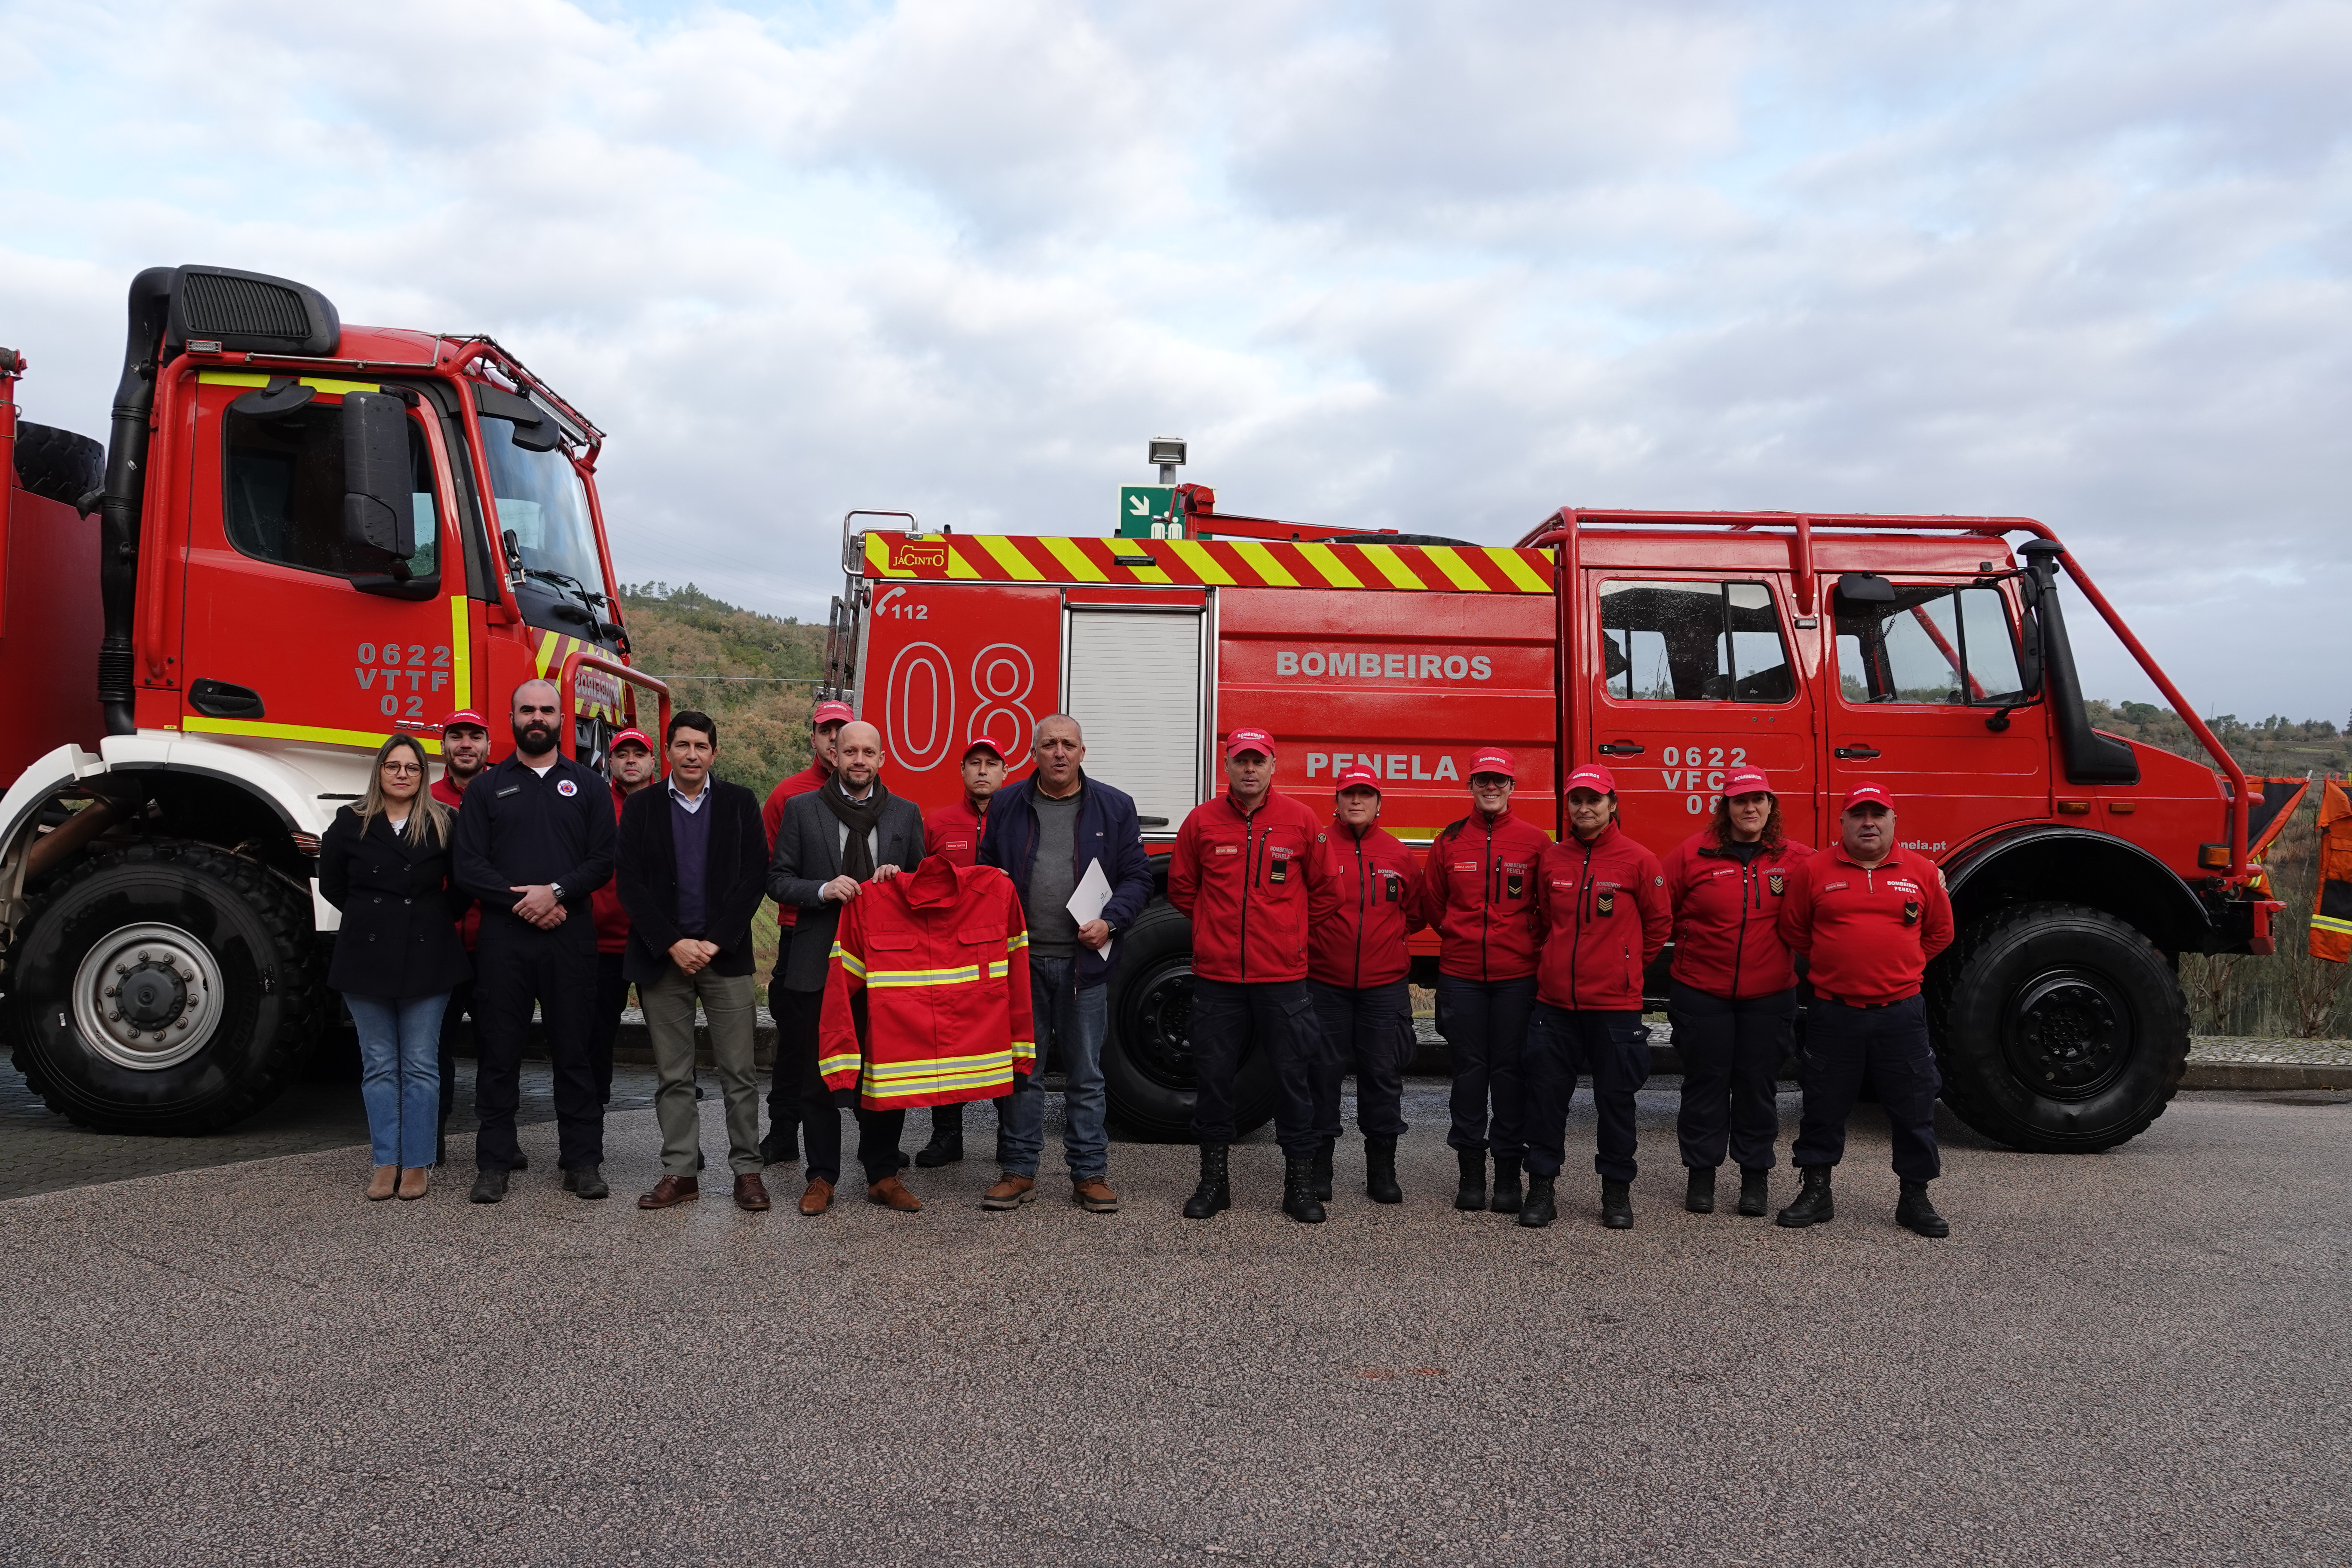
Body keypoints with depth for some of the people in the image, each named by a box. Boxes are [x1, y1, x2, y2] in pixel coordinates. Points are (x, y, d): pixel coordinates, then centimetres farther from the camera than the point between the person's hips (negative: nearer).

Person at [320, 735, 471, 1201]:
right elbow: (331, 886, 13)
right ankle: (385, 1162, 14)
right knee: (379, 1066, 7)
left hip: (427, 959, -2)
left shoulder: (444, 825, 0)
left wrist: (431, 919, 2)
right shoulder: (350, 825, 5)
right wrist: (373, 916, 9)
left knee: (420, 1065, 2)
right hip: (366, 957, 2)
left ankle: (417, 1163, 9)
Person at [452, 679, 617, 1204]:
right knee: (499, 1053, 5)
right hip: (503, 938, 1)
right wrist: (518, 900, -12)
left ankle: (583, 1161, 10)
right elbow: (468, 865, 1)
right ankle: (494, 1163, 14)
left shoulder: (587, 786, 10)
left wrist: (556, 892, -13)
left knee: (573, 1052, 4)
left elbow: (603, 861, 2)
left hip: (570, 939, 0)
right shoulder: (486, 787, 10)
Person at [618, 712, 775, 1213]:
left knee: (739, 1072, 0)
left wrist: (714, 943, -9)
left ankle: (747, 1170, 9)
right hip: (663, 957, 1)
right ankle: (680, 1172, 14)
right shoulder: (641, 806, 6)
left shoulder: (740, 803, 5)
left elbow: (755, 878, -1)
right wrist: (673, 944, -9)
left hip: (725, 955, -1)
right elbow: (630, 884, 0)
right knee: (673, 1075, 6)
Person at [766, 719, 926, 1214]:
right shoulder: (801, 810, 4)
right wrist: (823, 890, -15)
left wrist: (900, 878, -7)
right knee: (818, 1076, 6)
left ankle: (884, 1175, 18)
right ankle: (821, 1177, 18)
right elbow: (778, 879, 2)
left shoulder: (906, 814, 9)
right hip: (819, 963, -1)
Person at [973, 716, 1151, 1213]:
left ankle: (1090, 1173, 15)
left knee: (1086, 1075, 6)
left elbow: (1137, 877, 4)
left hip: (1084, 962, -1)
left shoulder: (1115, 807, 5)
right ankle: (1018, 1171, 17)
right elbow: (985, 872, 12)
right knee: (1021, 1070, 8)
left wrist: (1110, 921, -11)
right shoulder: (1006, 806, 8)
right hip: (1021, 959, 1)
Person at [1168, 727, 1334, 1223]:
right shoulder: (1201, 821, 2)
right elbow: (1181, 888, 14)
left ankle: (1300, 1182, 15)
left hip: (1283, 977, -1)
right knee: (1214, 1076, 7)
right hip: (1217, 976, 1)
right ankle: (1214, 1178, 21)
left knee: (1295, 1076, 4)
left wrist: (1287, 930, 10)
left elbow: (1322, 887, 11)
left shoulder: (1301, 821, 0)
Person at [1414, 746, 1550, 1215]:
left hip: (1517, 974, -1)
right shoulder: (1450, 839, 5)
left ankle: (1509, 1172, 13)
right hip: (1461, 973, 1)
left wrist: (1525, 943, 5)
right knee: (1469, 1066, 6)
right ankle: (1471, 1170, 14)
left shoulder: (1536, 841, 1)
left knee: (1511, 1067, 3)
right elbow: (1431, 903, 14)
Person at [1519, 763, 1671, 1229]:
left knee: (1616, 1098, 7)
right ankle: (1541, 1186, 16)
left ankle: (1617, 1190, 20)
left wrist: (1624, 967, 10)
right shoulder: (1551, 859, 6)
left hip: (1614, 1003, -3)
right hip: (1555, 1001, 3)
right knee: (1546, 1093, 6)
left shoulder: (1638, 860, -5)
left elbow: (1658, 924, 5)